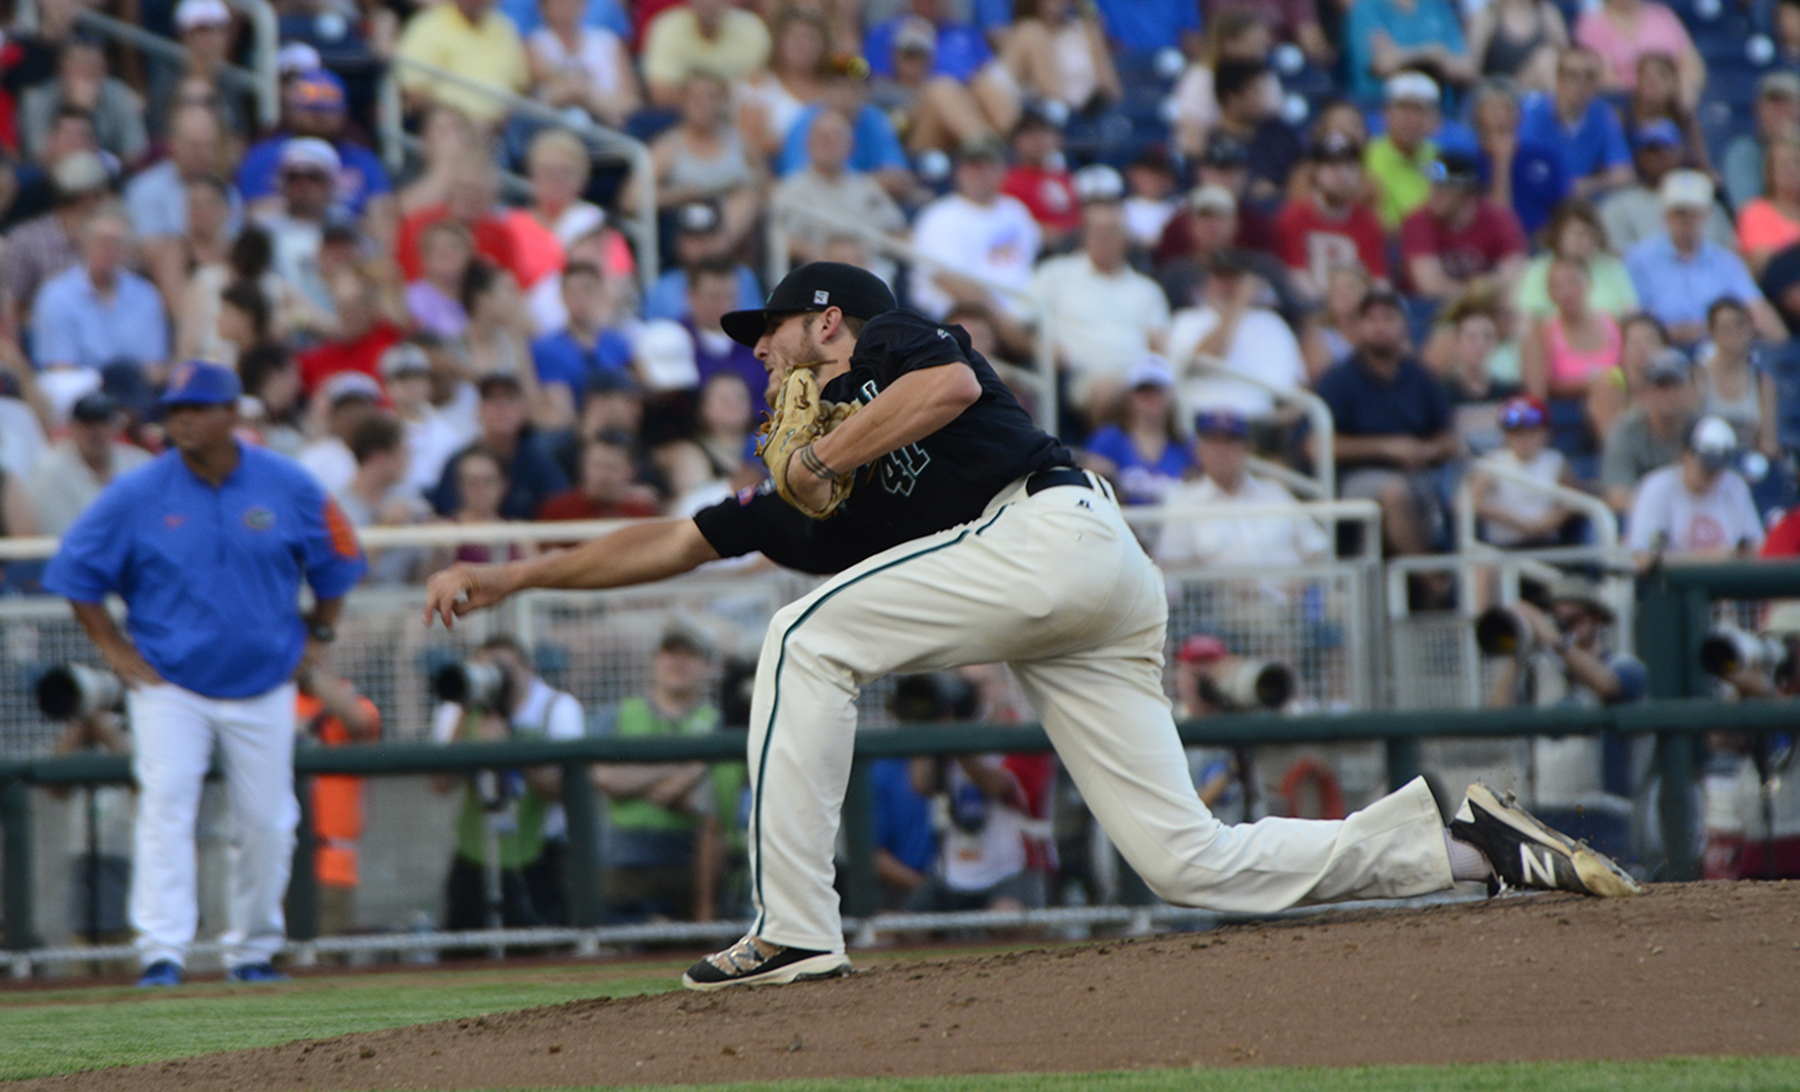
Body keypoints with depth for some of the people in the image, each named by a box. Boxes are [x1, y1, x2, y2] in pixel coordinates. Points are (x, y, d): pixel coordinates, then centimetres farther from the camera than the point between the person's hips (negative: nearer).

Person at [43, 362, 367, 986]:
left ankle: (253, 951, 21)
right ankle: (162, 954, -18)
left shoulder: (290, 488, -2)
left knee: (266, 822, 4)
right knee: (165, 806, -16)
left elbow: (336, 561, 14)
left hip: (263, 684, 2)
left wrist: (318, 637, 8)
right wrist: (114, 649, -2)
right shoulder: (137, 495, -6)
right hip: (168, 681, -2)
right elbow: (76, 572, 3)